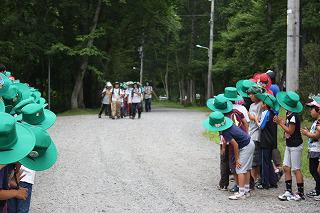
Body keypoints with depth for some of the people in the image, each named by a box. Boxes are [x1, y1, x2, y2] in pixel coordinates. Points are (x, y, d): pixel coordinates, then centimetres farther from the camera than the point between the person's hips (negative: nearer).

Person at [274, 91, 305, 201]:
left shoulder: (293, 116, -21)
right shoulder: (288, 114, 6)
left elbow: (290, 131, -20)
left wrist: (280, 123, -15)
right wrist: (281, 121, -3)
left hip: (295, 146, -9)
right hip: (289, 145, 9)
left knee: (296, 169, -2)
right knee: (286, 168, 8)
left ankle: (300, 193, 6)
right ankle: (288, 191, 13)